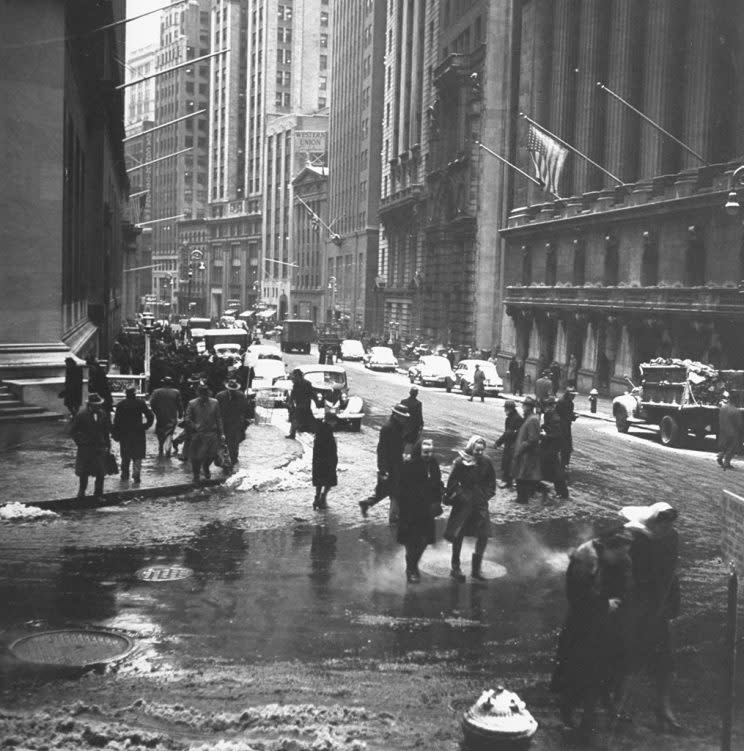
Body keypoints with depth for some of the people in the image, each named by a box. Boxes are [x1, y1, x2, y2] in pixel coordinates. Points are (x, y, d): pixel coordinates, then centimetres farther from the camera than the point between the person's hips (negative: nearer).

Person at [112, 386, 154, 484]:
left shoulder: (121, 405, -4)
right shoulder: (141, 403, -5)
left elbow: (116, 421, -5)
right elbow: (150, 416, -8)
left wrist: (115, 434, 2)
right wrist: (145, 426, 4)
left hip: (124, 434, 1)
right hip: (138, 434, -1)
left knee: (125, 457, 17)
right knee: (137, 456, 3)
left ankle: (125, 475, 23)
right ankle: (136, 477, -8)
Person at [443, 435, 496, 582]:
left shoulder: (486, 462, 0)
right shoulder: (460, 462, -11)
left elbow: (491, 482, 12)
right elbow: (452, 483, -7)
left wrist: (486, 495, 2)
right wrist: (461, 496, -11)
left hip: (480, 503, 4)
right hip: (463, 503, -3)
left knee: (484, 534, -1)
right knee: (458, 535, 3)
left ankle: (476, 568, 14)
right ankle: (455, 568, 17)